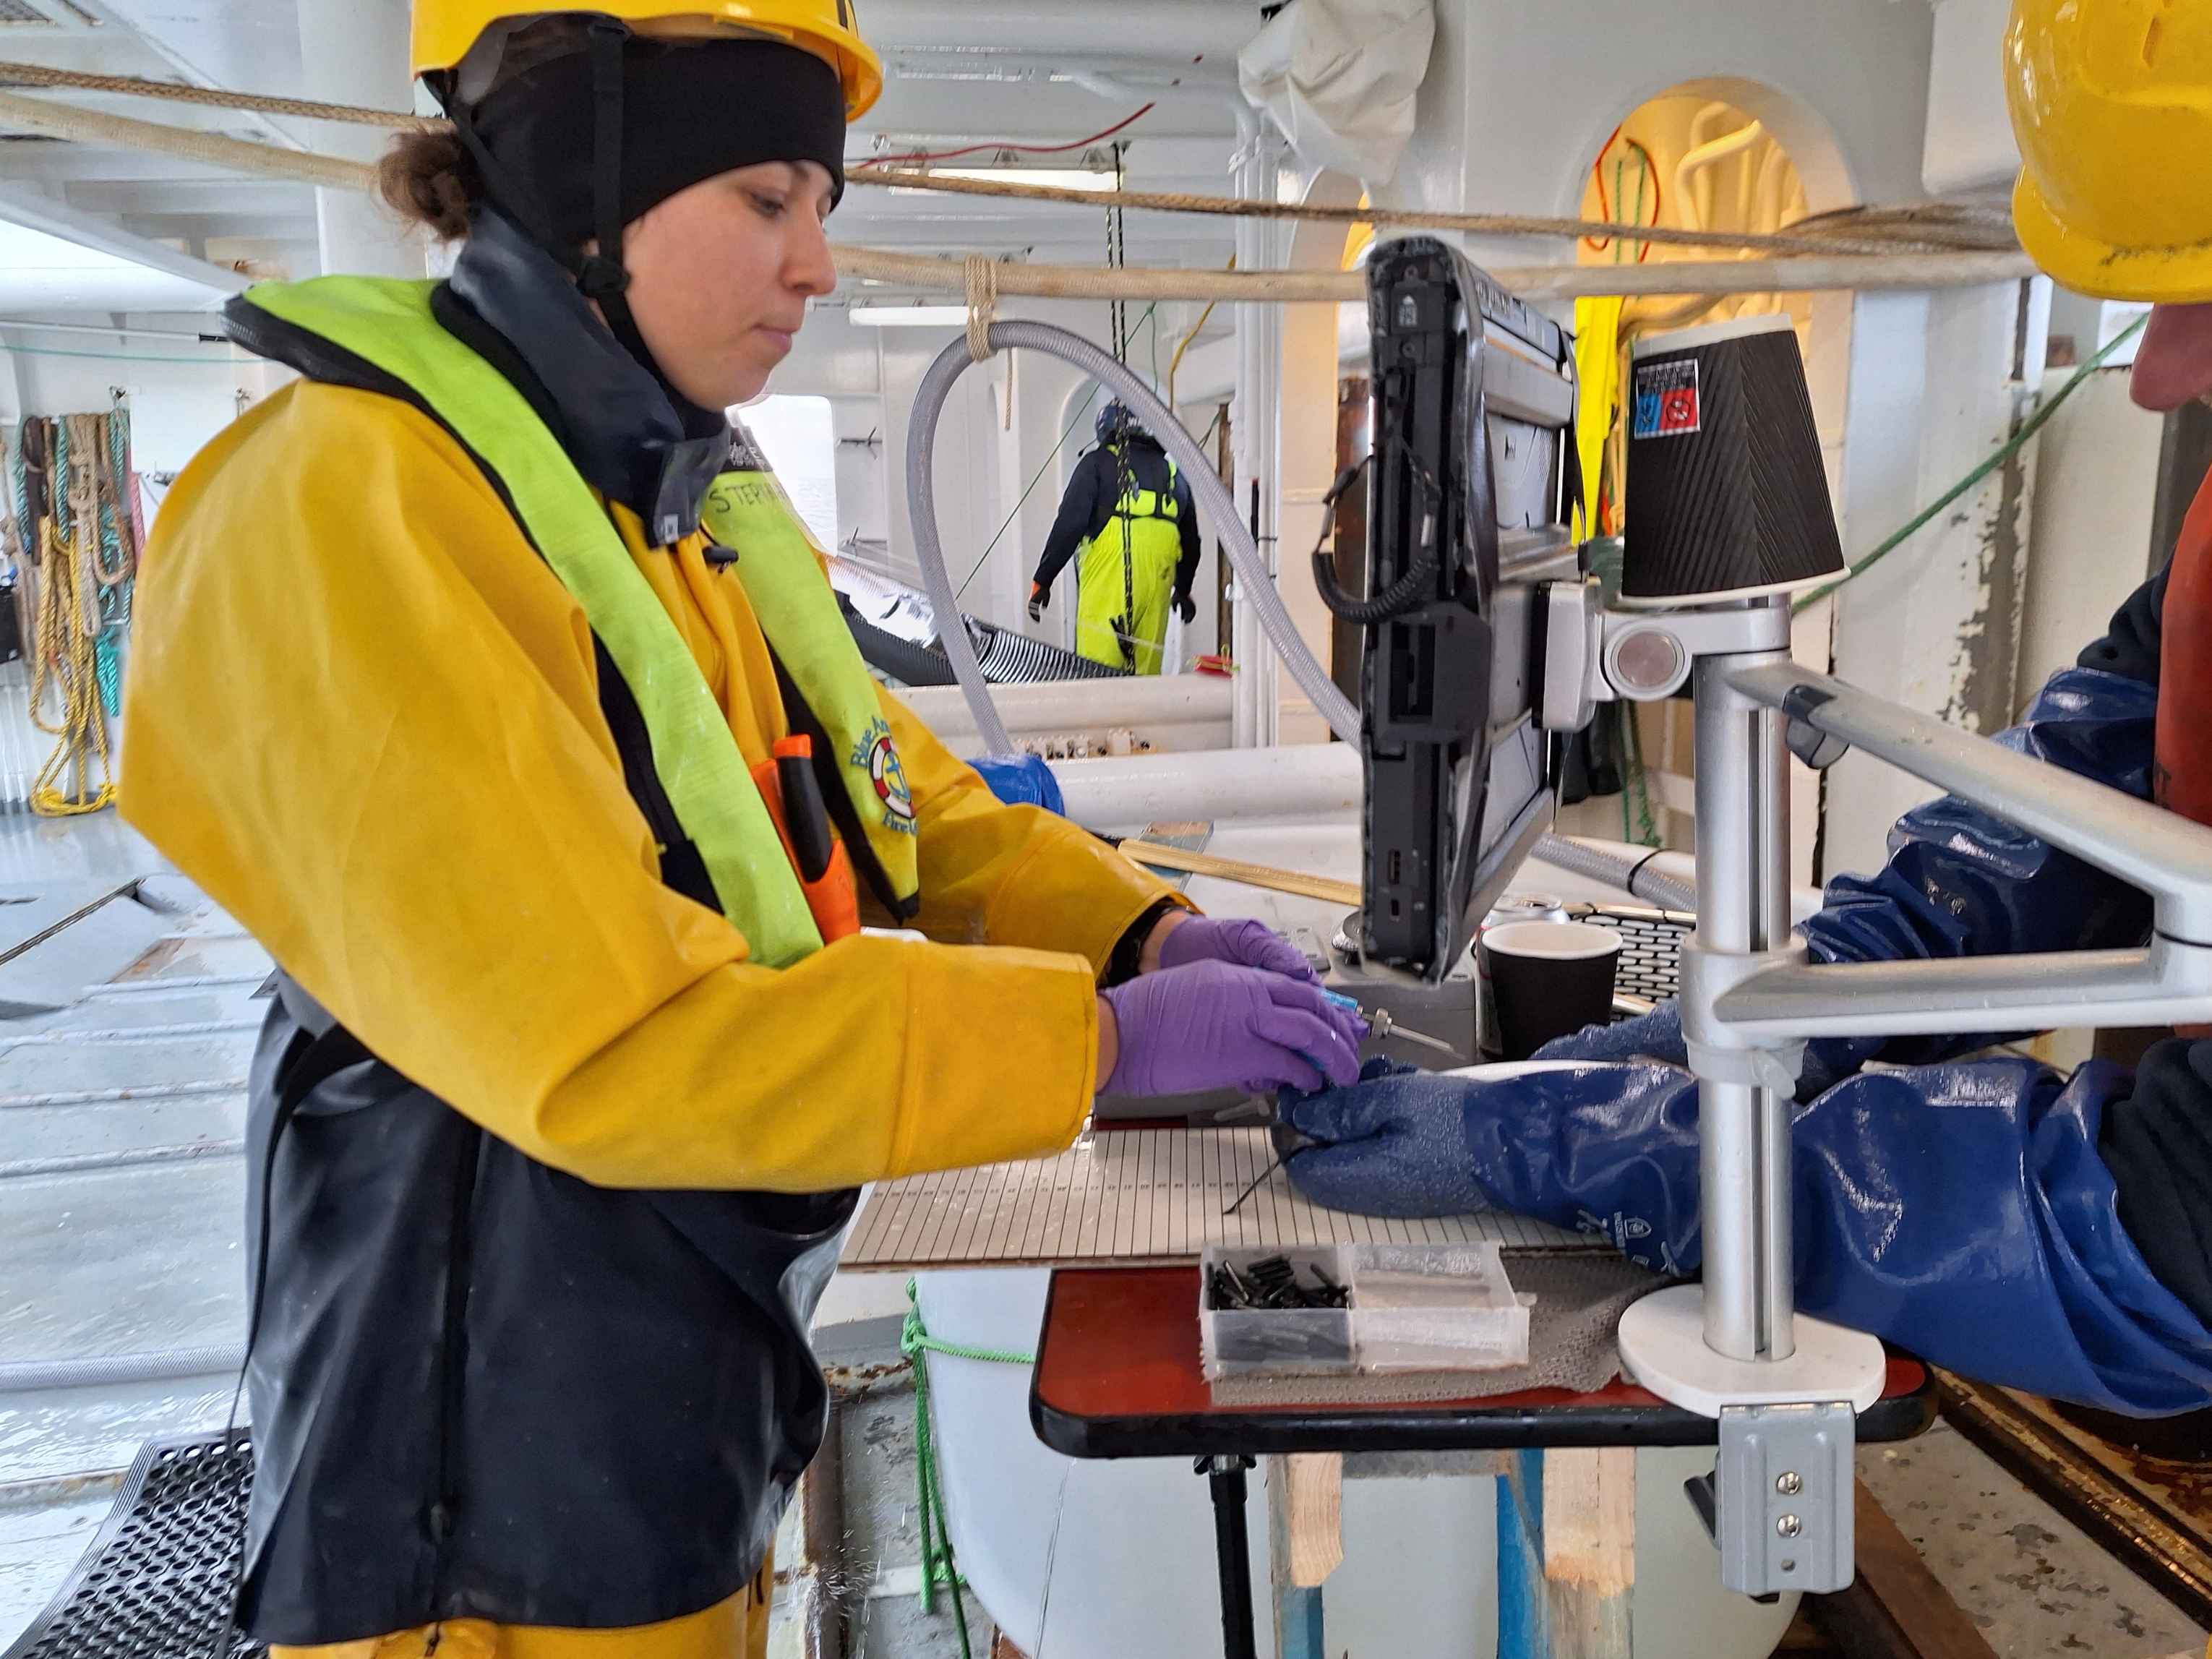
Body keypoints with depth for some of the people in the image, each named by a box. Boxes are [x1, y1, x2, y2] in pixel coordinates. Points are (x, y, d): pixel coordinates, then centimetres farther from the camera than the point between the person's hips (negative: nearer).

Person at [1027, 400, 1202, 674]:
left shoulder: (1098, 463, 7)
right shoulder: (1173, 473, 23)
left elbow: (1070, 525, -3)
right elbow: (1190, 541, 29)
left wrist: (1042, 580, 0)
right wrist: (1183, 590, 42)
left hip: (1108, 581, -5)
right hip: (1157, 585, 5)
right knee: (1146, 674, 8)